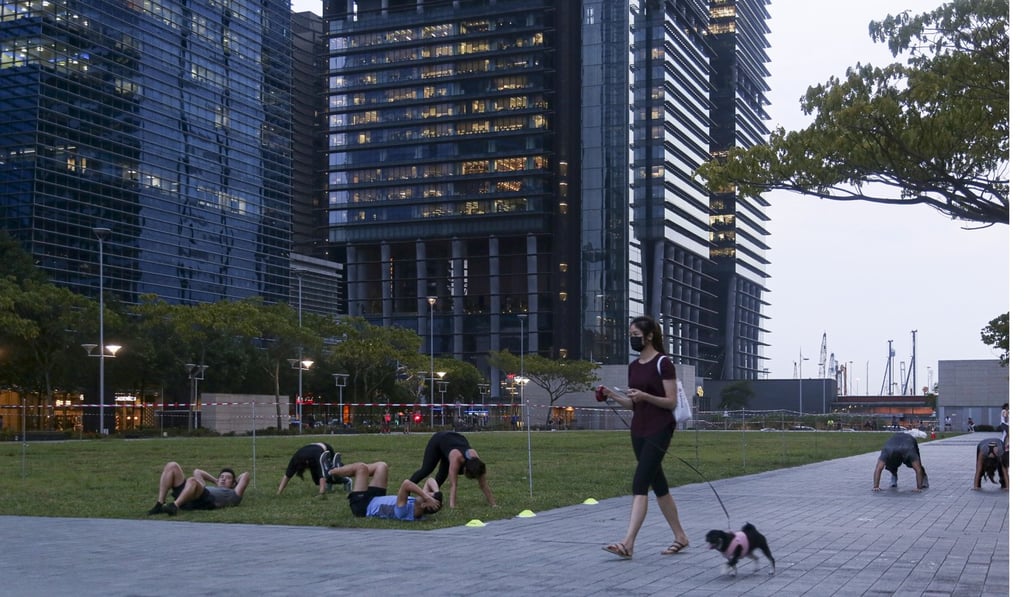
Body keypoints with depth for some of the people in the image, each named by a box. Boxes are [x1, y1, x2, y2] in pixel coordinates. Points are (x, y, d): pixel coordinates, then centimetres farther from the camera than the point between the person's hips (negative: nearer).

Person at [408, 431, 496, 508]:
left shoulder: (476, 460, -32)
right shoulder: (456, 459, -43)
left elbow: (484, 485, -25)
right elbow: (454, 485, -44)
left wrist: (493, 504, -24)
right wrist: (452, 505, -49)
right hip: (439, 439, -4)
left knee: (443, 474, 1)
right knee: (426, 470, -3)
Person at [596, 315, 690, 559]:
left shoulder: (663, 363, -10)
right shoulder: (634, 366, 12)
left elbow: (671, 402, -12)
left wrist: (645, 395, -25)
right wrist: (612, 395, 0)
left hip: (660, 429, -8)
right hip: (639, 430, 8)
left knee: (640, 482, -16)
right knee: (658, 484, 12)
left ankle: (627, 544, -21)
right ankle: (680, 537, 23)